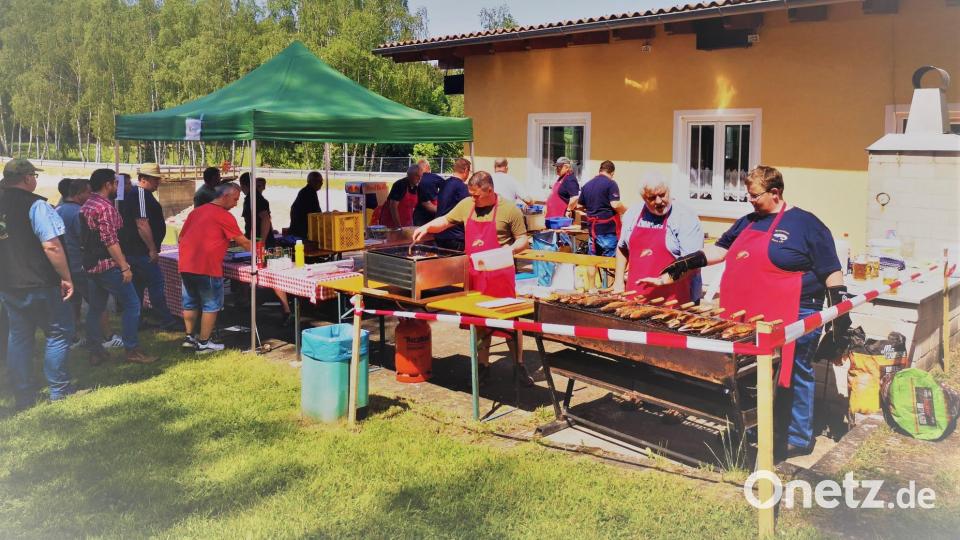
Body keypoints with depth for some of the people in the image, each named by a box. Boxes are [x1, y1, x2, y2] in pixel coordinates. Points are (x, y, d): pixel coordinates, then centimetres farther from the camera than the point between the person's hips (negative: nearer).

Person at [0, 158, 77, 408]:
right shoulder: (35, 205, -15)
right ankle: (58, 391, 8)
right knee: (59, 333, 5)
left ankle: (23, 396, 18)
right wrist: (66, 277, -15)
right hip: (38, 285, -7)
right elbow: (52, 246, -23)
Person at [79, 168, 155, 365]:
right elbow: (111, 242, -21)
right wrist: (125, 267, -18)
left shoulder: (86, 206, 14)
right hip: (108, 266, -10)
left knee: (95, 308, 12)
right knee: (131, 305, -3)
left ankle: (95, 352, 16)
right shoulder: (105, 207, -16)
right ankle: (132, 350, -2)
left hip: (91, 265, 10)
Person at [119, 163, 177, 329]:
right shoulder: (141, 194, -17)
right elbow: (142, 224, -23)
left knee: (138, 285, 14)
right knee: (157, 284, -5)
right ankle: (165, 320, -2)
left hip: (133, 251, 11)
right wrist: (153, 249, -20)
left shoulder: (135, 194, 17)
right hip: (141, 251, -11)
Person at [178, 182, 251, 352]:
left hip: (185, 265, 7)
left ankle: (190, 337, 25)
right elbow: (243, 242, -3)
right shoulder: (225, 216, -6)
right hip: (206, 267, -7)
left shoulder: (196, 212, 16)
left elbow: (181, 238, 20)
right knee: (211, 305, 5)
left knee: (191, 302, 19)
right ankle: (204, 343, 8)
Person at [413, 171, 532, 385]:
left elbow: (522, 240, -4)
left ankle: (519, 365, 14)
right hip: (474, 273, 4)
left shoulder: (509, 209, -8)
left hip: (500, 273, -4)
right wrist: (427, 227, -2)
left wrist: (509, 250, -22)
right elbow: (445, 221, 15)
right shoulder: (466, 205, 4)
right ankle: (483, 364, 26)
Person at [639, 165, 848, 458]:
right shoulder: (748, 222, 14)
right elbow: (721, 249, 21)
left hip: (793, 319, -7)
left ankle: (799, 439, 15)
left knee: (794, 374, 2)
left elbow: (831, 272, -5)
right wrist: (685, 264, 10)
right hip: (751, 318, 7)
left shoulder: (805, 224, -6)